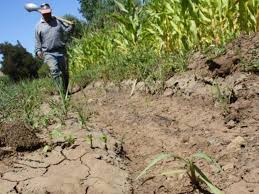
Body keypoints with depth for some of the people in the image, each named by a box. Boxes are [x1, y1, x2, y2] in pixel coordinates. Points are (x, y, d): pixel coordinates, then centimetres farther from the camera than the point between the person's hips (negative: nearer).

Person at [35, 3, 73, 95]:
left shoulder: (58, 21, 11)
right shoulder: (39, 26, 8)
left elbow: (66, 29, 5)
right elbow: (37, 40, 10)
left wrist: (71, 26, -15)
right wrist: (38, 51, -1)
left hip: (61, 51, 3)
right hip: (48, 53, -2)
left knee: (65, 72, 8)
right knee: (54, 70, -23)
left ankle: (66, 90, 25)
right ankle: (63, 92, -25)